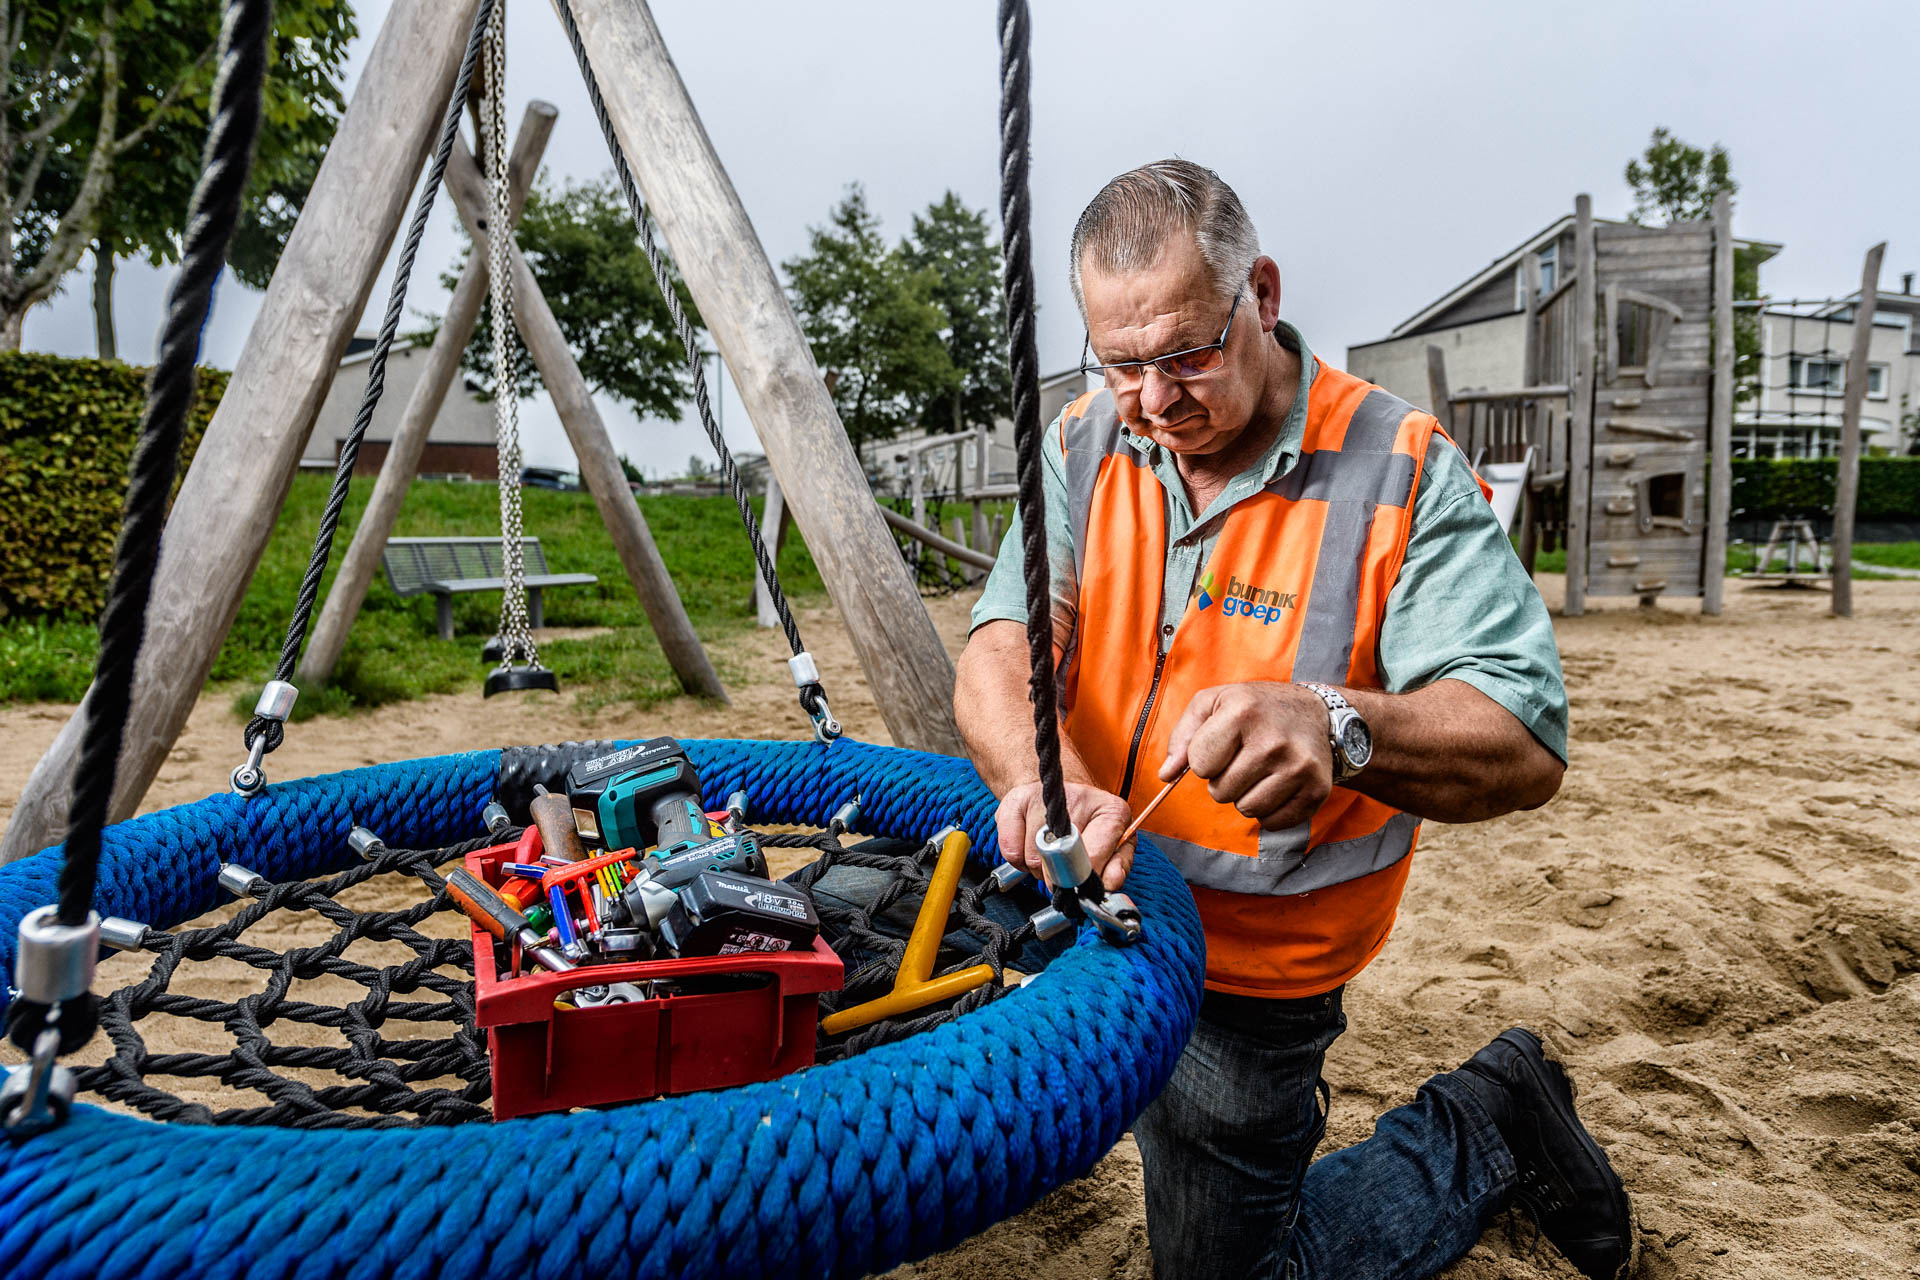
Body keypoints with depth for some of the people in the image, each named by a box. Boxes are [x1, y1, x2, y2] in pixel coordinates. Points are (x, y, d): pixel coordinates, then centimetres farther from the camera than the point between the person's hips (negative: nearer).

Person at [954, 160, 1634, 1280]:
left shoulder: (1401, 469, -17)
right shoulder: (1087, 446, -4)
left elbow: (1529, 747, -23)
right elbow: (999, 651, -14)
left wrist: (1333, 725, -44)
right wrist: (1043, 780, -36)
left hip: (1246, 966, -5)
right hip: (1104, 904, 6)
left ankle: (1490, 1131, 29)